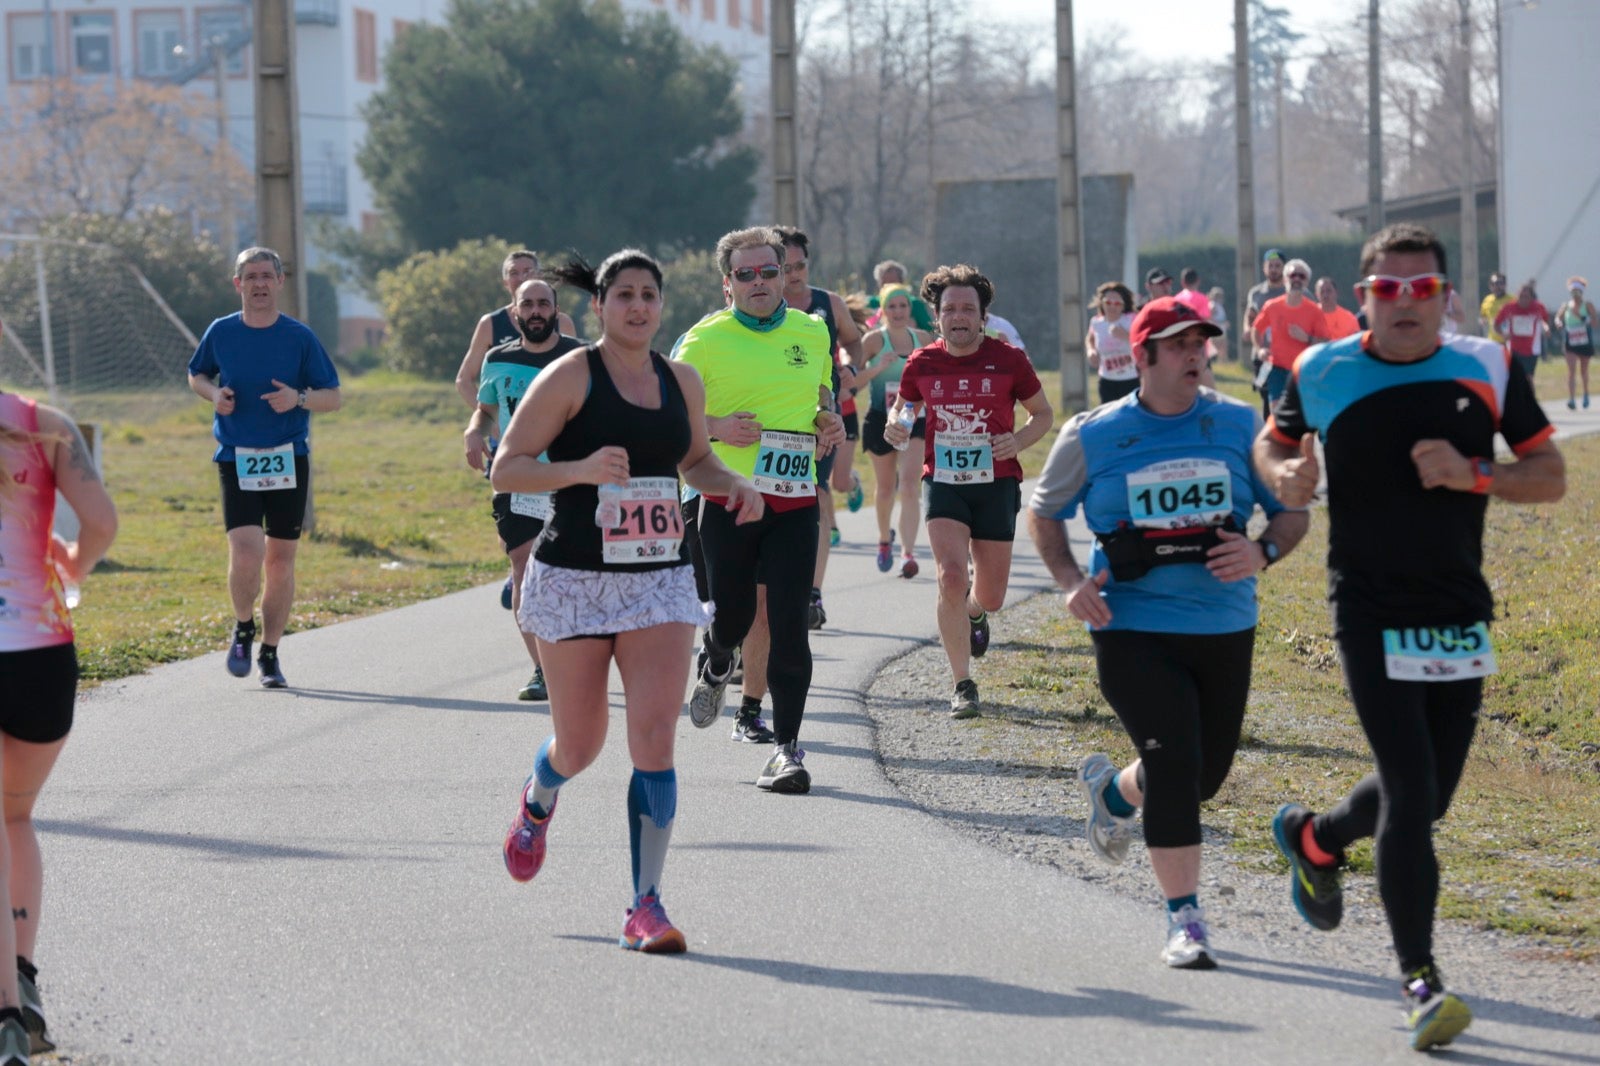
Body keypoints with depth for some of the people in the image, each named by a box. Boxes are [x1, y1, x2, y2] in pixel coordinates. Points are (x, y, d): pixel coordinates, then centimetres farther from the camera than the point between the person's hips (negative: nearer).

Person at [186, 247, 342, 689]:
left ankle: (270, 653, 18)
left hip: (289, 459, 1)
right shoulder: (220, 333, 2)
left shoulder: (300, 337, -1)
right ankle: (243, 628, 12)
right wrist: (214, 394, -3)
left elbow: (333, 397, 3)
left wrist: (299, 398, -18)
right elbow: (196, 375, 20)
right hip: (237, 460, -1)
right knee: (246, 554, -16)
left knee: (280, 559, 4)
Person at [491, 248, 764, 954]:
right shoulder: (570, 376, -7)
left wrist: (734, 486, 4)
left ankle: (646, 907, -9)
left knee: (655, 738, -12)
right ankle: (537, 802, 47)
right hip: (575, 580, -3)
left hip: (662, 581, 3)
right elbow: (505, 470, -10)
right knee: (579, 745, 9)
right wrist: (580, 469, -26)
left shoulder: (682, 382, 8)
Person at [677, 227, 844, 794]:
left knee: (790, 625, -6)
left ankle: (787, 746, 0)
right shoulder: (705, 340, -3)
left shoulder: (813, 332, 9)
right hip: (727, 498, -2)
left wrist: (829, 421, 6)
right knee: (732, 617, 7)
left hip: (795, 502, 2)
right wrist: (716, 429, -16)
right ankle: (714, 668, 44)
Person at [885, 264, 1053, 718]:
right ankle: (963, 686, -11)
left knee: (990, 596, 7)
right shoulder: (921, 363, -1)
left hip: (996, 482, 0)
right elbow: (902, 408, 17)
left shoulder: (1009, 360, -5)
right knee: (951, 577, -20)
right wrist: (895, 427, -7)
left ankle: (974, 612, 49)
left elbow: (1043, 413, 6)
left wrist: (1018, 441, -14)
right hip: (942, 481, 0)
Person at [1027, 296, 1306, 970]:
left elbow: (1292, 511, 9)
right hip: (1133, 629, -3)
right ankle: (1184, 921, -7)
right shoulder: (1093, 436, -2)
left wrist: (1264, 552, -13)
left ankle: (1111, 791, 46)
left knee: (1207, 773, 12)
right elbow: (1044, 512, 12)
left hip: (1225, 629, 3)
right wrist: (1070, 581, -5)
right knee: (1174, 762, -16)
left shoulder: (1239, 426, 2)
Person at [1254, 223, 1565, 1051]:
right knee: (1410, 790, -14)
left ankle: (1313, 839, 43)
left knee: (1425, 796, 12)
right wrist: (1284, 475, -7)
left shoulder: (1488, 370, 1)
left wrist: (1474, 475, -14)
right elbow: (1270, 442, 16)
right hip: (1370, 613, -3)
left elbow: (1551, 476, 4)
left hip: (1460, 616, 3)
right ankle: (1419, 981, -6)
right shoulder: (1321, 374, -2)